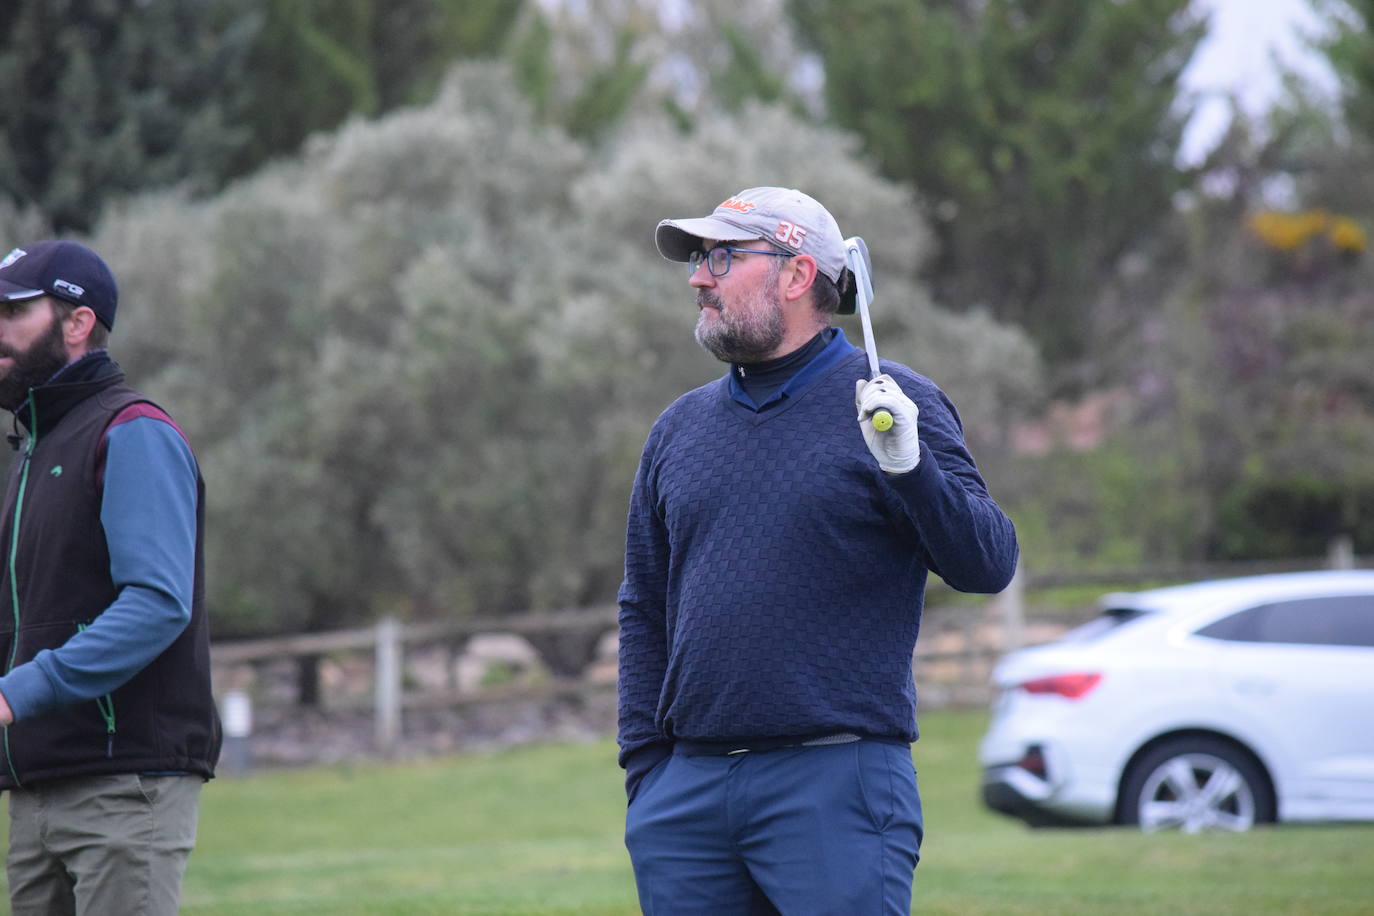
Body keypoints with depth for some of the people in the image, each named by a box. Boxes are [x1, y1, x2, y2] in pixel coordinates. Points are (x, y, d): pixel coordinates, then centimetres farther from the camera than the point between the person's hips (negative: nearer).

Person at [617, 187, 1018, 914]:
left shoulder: (893, 406, 1)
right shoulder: (681, 428, 15)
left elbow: (987, 566, -7)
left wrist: (910, 468, -22)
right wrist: (643, 772, 10)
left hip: (836, 787, -5)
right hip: (687, 793, 5)